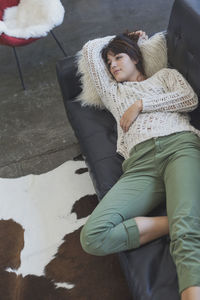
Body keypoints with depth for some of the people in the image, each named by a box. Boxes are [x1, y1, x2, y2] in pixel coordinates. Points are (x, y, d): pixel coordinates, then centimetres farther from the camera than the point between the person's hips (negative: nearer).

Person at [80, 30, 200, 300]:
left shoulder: (165, 74, 33)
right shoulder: (113, 92, 38)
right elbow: (90, 49, 39)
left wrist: (140, 104, 9)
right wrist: (125, 36, 47)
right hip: (140, 162, 3)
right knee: (91, 237, -25)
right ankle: (174, 224, -21)